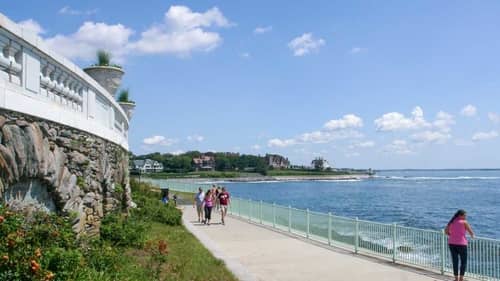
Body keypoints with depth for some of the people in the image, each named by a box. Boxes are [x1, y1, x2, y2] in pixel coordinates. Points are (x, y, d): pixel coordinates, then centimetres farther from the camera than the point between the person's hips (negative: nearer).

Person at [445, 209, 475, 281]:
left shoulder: (451, 222, 8)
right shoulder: (464, 222, -6)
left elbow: (446, 231, 9)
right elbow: (471, 232, 0)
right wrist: (472, 236, 22)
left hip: (452, 243, 5)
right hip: (461, 244, -5)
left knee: (455, 261, 10)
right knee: (463, 262, 7)